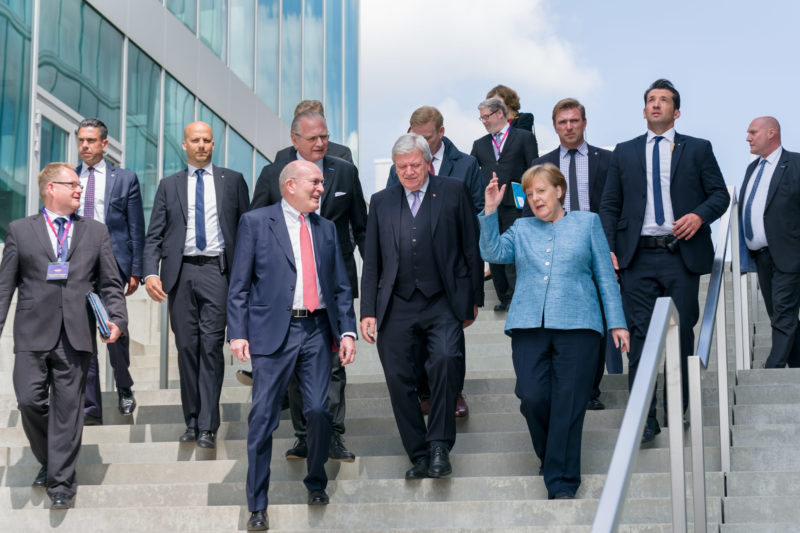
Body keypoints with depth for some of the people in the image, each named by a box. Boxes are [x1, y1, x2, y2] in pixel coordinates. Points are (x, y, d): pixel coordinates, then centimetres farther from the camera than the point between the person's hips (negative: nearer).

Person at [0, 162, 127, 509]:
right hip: (33, 334, -1)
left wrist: (117, 319, -4)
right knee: (30, 401, -6)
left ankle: (61, 483, 8)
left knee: (68, 408, 0)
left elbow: (110, 284, 12)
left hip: (76, 336, 1)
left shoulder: (96, 232, 14)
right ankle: (48, 462, 20)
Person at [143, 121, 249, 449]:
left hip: (216, 270, -2)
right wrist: (151, 273, -6)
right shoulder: (169, 185, 14)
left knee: (211, 346, -9)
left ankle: (207, 427, -8)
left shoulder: (232, 181, 11)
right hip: (180, 272, 2)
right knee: (186, 348, 4)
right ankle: (192, 422, 14)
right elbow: (154, 235, 9)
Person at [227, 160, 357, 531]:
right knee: (263, 418, -1)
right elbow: (239, 284, 0)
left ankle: (316, 483, 23)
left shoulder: (326, 229, 16)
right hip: (273, 331, -3)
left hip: (316, 332, 3)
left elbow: (341, 286, 15)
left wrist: (347, 331, 4)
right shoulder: (256, 222, 3)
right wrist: (238, 333, -8)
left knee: (319, 411, -2)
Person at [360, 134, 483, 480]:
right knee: (399, 378, 0)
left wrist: (473, 299, 4)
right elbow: (371, 262, 14)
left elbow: (471, 248, 7)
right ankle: (419, 455, 14)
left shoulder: (453, 192, 7)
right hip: (396, 306, 3)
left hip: (442, 302, -3)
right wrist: (368, 311, 7)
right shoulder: (381, 202, 14)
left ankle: (439, 447, -13)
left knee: (445, 360, -25)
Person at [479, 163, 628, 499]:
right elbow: (493, 253, 2)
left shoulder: (587, 223, 15)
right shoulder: (522, 229, 20)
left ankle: (562, 482, -1)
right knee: (533, 397, -12)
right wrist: (490, 212, -5)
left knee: (568, 405, -6)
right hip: (529, 324, 2)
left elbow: (605, 276, 13)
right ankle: (551, 458, 15)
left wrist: (616, 323, 6)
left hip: (577, 324, -2)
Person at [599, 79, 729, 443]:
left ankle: (680, 410, 19)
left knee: (682, 333, 5)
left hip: (682, 254, 0)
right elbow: (609, 205, 12)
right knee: (640, 335, -5)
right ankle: (645, 419, -4)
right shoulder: (624, 153, 15)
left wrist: (700, 215, -14)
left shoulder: (698, 149, 11)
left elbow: (719, 194, 7)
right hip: (638, 257, 1)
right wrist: (610, 249, -1)